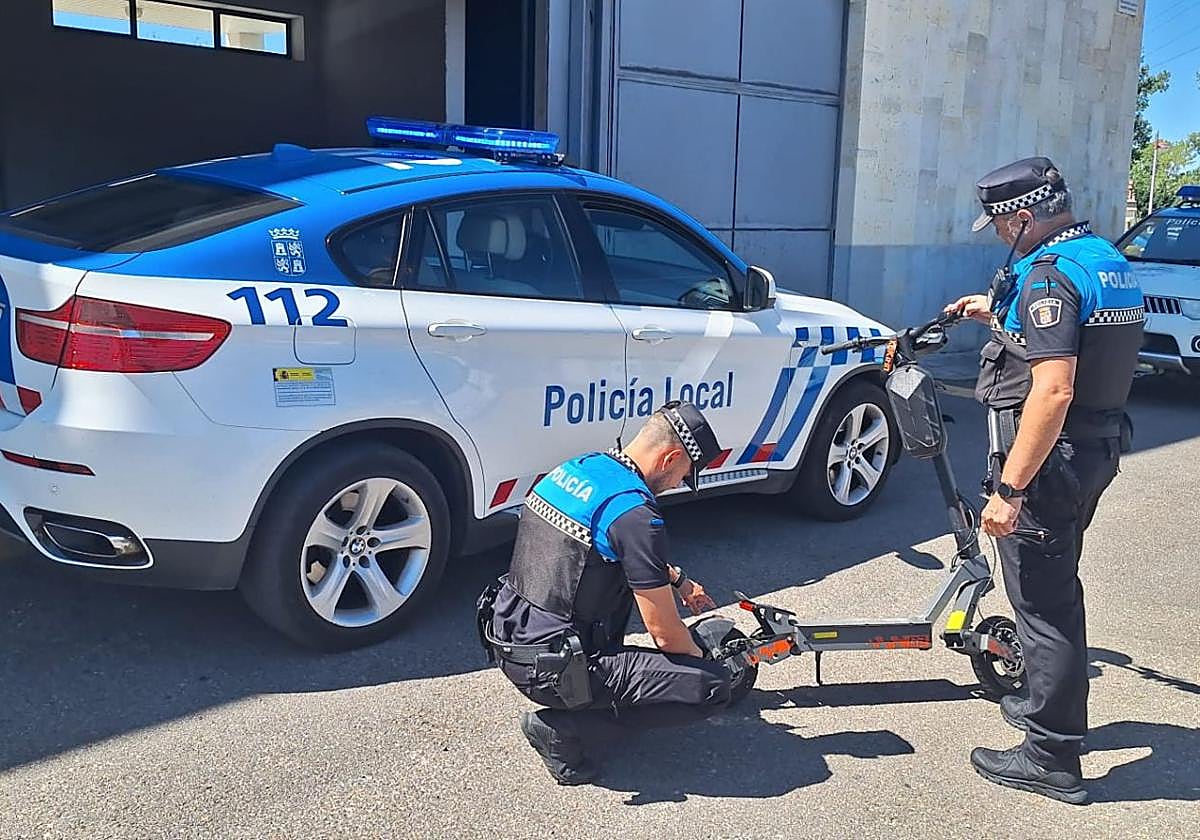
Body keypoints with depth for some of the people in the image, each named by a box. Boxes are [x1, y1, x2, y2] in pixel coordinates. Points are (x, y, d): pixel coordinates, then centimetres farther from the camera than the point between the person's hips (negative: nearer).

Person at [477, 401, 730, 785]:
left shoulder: (579, 466, 5)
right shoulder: (634, 514, -21)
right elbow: (665, 634, -14)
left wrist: (677, 579, 26)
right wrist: (704, 663, 6)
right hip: (552, 669, -9)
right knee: (712, 687, -8)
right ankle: (561, 726, -3)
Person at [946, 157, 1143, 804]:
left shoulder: (1049, 276, -21)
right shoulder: (1106, 259, 10)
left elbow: (1053, 392, -29)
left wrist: (1009, 488, -27)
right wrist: (999, 312, 27)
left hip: (1048, 460, -10)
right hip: (1097, 449, 10)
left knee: (1042, 601, 0)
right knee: (1057, 591, 23)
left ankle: (1051, 757, 11)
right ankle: (1047, 703, 41)